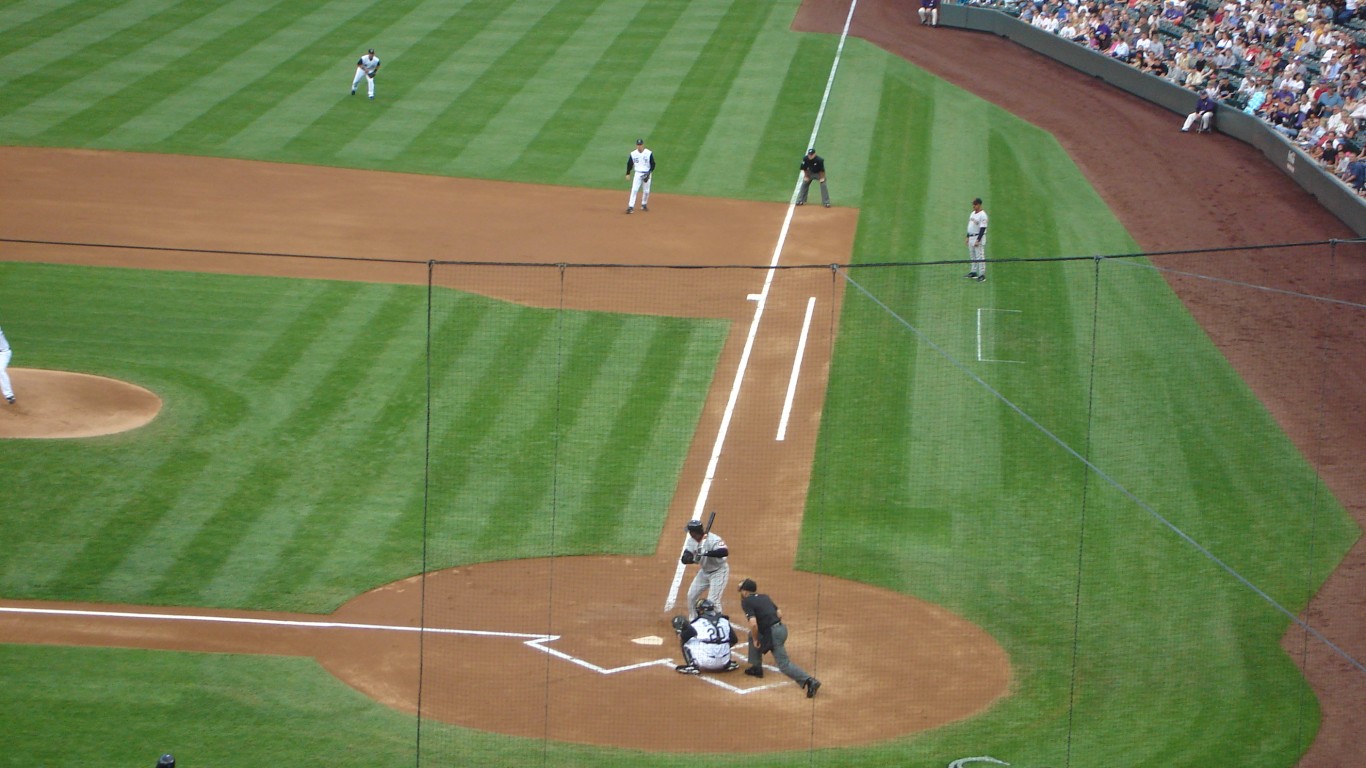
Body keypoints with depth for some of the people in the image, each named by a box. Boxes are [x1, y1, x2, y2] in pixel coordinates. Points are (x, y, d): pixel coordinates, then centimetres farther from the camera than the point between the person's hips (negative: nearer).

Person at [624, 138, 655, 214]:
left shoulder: (649, 153, -7)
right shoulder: (633, 154, -1)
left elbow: (653, 164, -4)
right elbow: (629, 164, 8)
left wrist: (649, 173, -16)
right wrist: (628, 174, 4)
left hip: (647, 174, 0)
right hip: (637, 173, 0)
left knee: (646, 191, 7)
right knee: (634, 190, -11)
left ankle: (644, 205, 28)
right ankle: (630, 207, -14)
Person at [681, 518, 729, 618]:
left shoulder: (713, 539, -29)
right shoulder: (691, 541, -9)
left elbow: (724, 552, -46)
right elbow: (684, 559, -16)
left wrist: (706, 553, -55)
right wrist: (693, 559, -39)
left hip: (718, 571, -8)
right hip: (704, 571, 8)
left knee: (712, 601, -16)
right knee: (691, 596, 12)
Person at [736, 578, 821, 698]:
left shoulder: (746, 602, -7)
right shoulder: (765, 597, 17)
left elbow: (753, 624, -19)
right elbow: (779, 614, 17)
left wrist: (755, 640, -3)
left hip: (772, 634, -9)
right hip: (781, 628, 9)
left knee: (784, 664, -8)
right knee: (752, 635, 29)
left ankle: (809, 681, -24)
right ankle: (756, 668, 33)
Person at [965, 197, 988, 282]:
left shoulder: (982, 215, -15)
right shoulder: (972, 213, 13)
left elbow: (982, 229, -19)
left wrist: (978, 240, -23)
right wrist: (967, 237, 18)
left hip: (978, 237, -9)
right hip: (971, 237, 9)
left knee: (980, 256, -7)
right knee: (973, 256, 16)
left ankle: (982, 275, -5)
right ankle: (974, 272, 26)